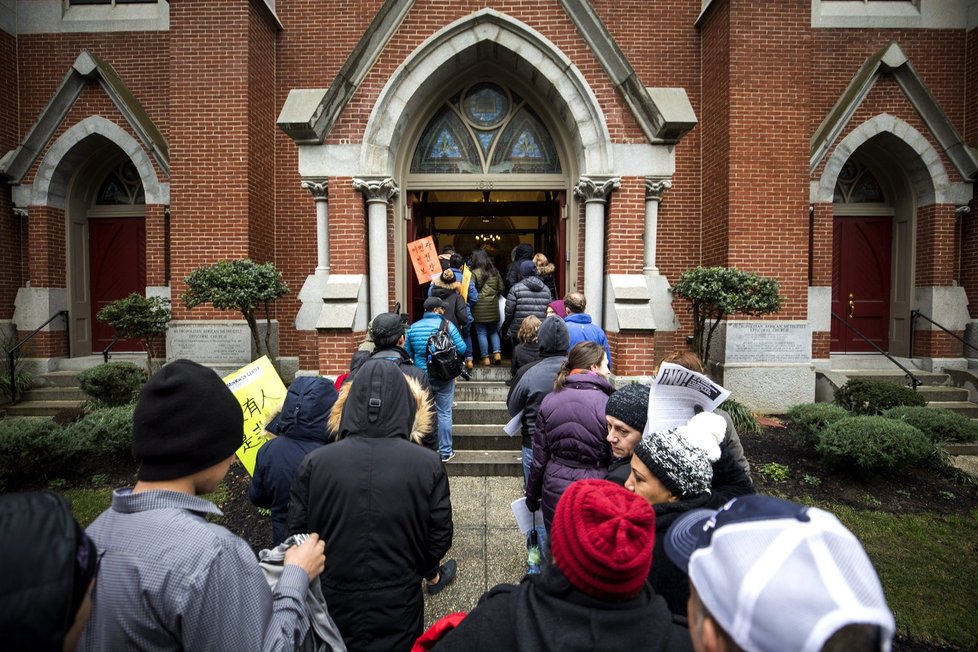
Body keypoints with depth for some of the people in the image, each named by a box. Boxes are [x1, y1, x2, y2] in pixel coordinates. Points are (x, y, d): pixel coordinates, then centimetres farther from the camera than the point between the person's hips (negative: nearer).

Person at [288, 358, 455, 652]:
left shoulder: (314, 462, -17)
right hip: (399, 608, -1)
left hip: (334, 606, 1)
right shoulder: (428, 465, -19)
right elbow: (440, 537, -10)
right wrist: (429, 572, 12)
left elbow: (298, 532, -8)